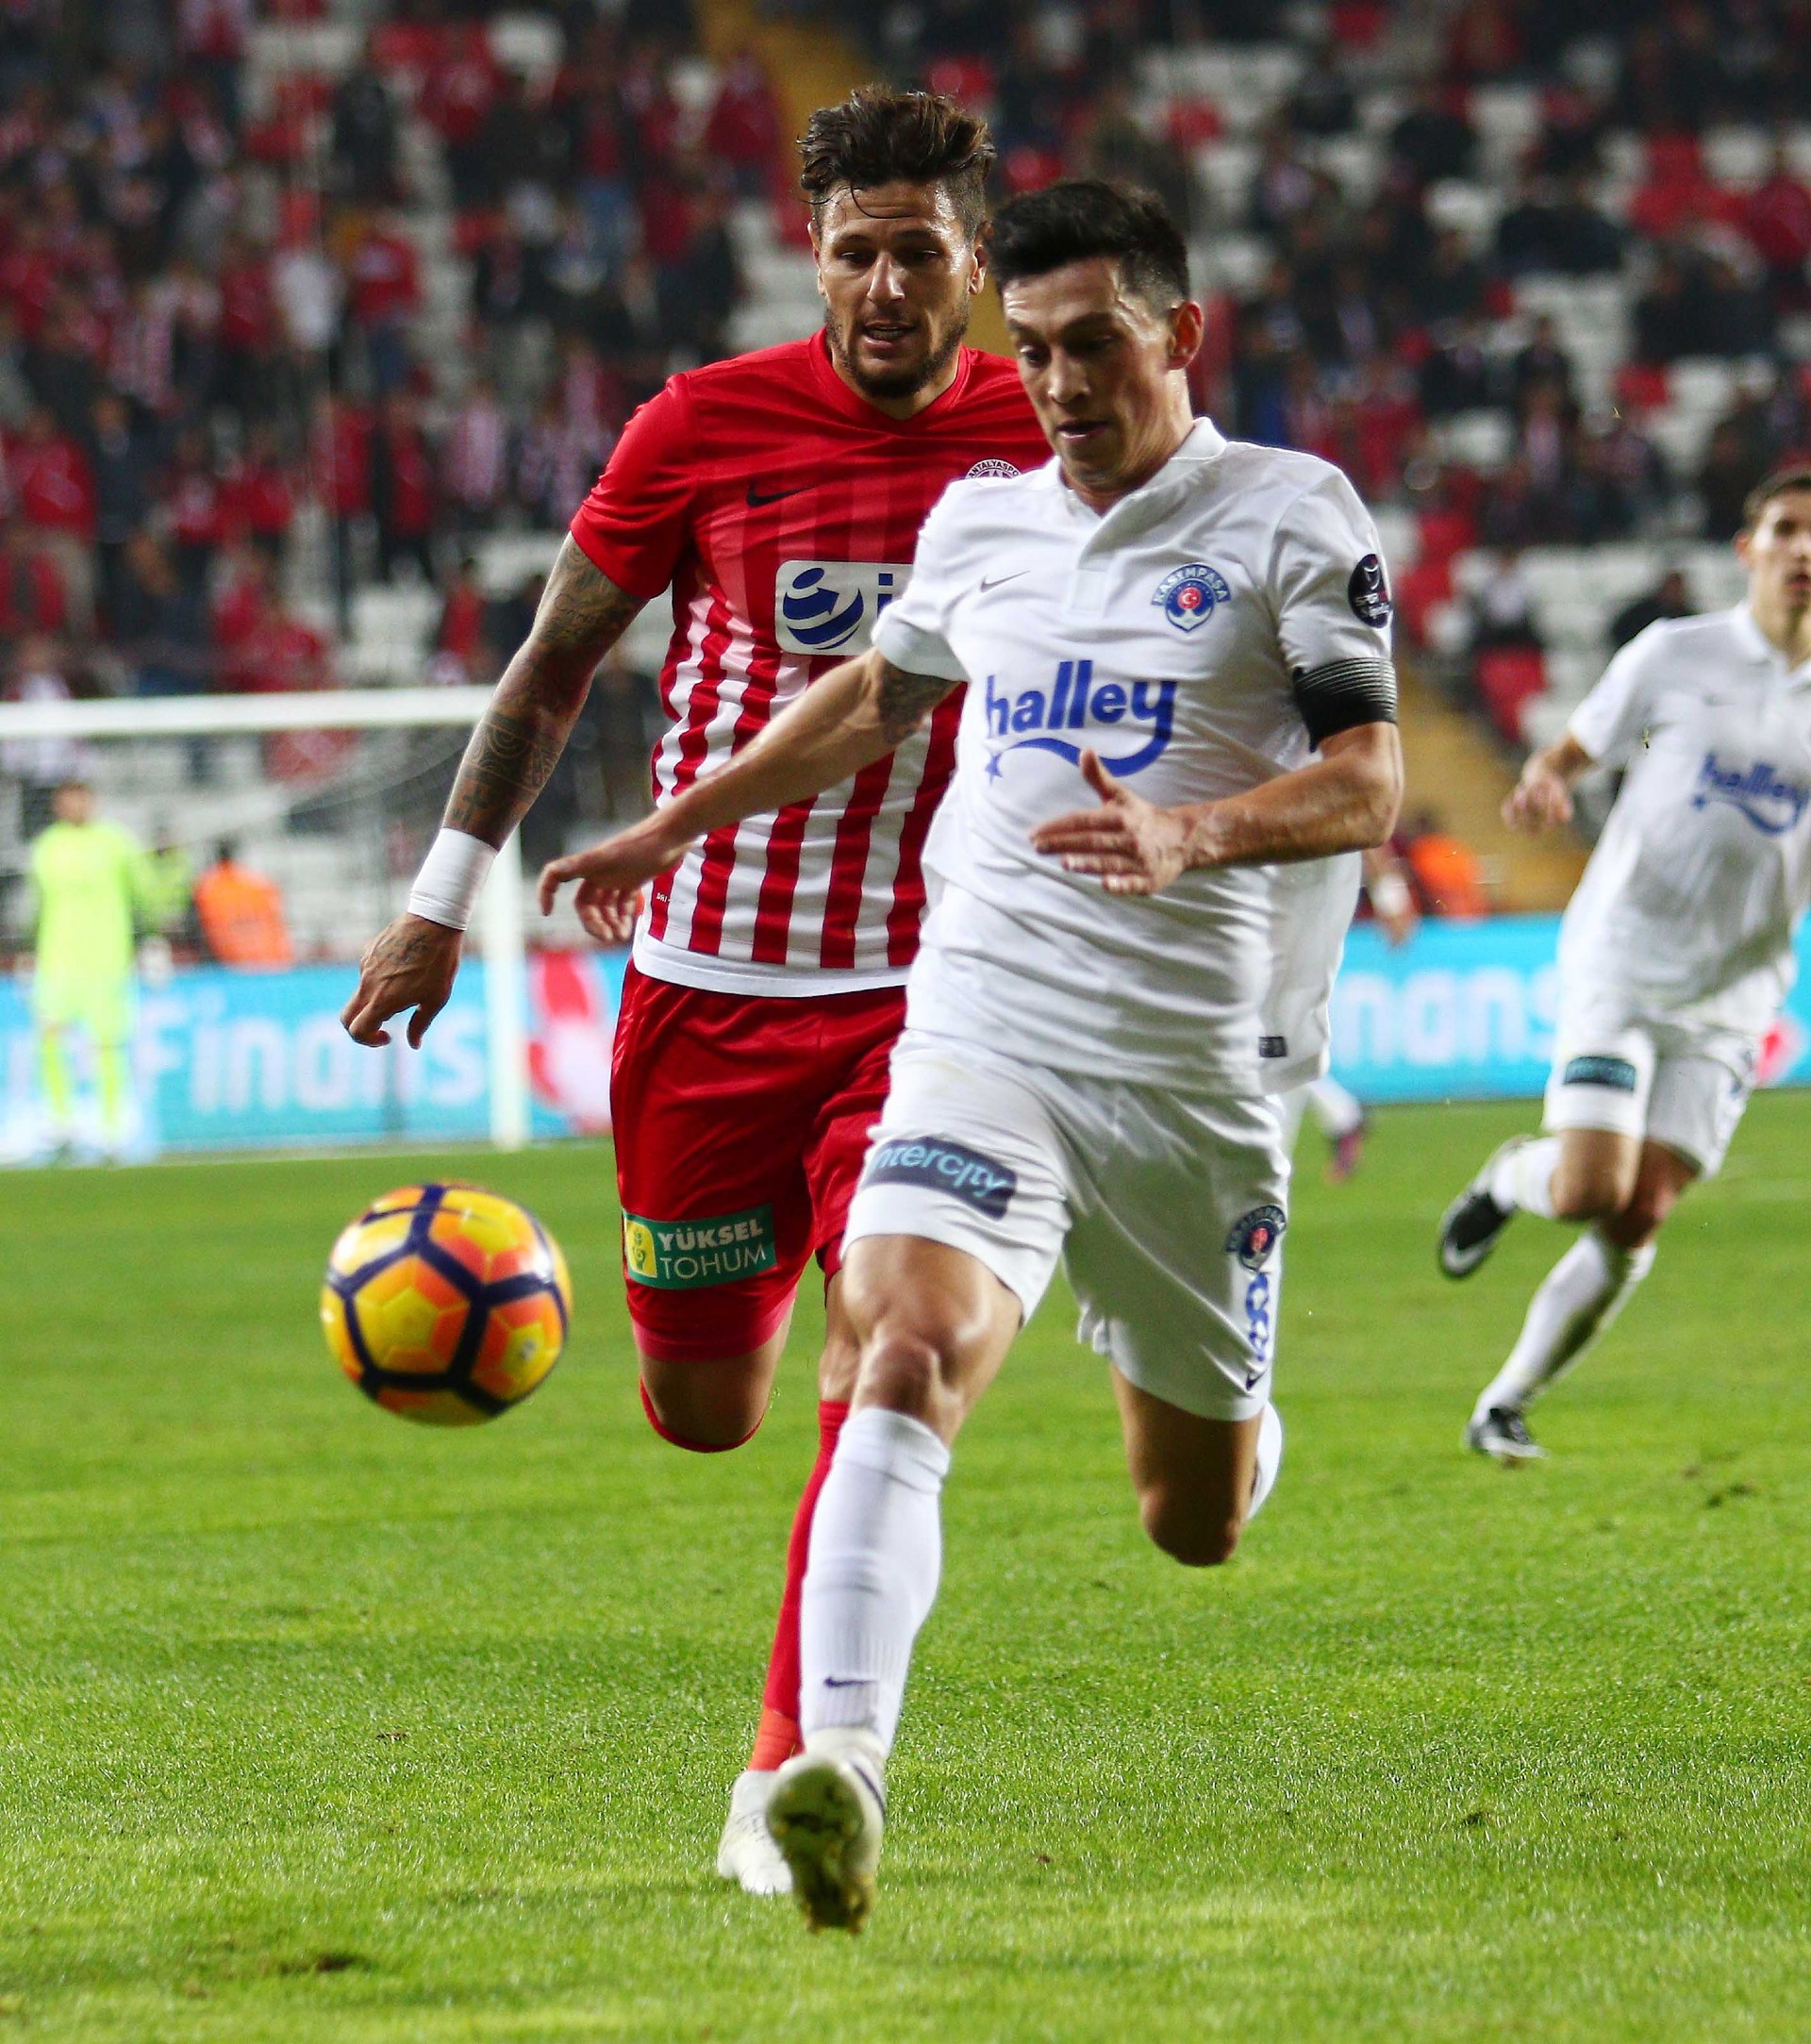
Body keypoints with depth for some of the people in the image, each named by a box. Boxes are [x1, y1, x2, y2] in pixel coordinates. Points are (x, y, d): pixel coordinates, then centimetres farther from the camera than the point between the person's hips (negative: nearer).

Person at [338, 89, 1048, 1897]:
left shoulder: (1040, 443, -2)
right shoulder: (705, 427, -5)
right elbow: (554, 666, 6)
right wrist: (442, 897, 5)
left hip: (917, 987, 0)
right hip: (703, 982, 0)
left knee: (875, 1375, -17)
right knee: (699, 1415, 8)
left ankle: (782, 1781, -9)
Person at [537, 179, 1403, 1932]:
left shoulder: (1289, 515, -1)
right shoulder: (978, 525, 12)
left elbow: (1368, 783, -10)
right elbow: (877, 696, 33)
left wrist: (1190, 833, -29)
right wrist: (678, 824, 34)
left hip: (1197, 1071, -2)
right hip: (982, 1039, 2)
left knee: (1195, 1524, 12)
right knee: (909, 1353, -28)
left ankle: (1206, 1406, 51)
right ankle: (841, 1762, -38)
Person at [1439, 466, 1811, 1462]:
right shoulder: (1675, 655, -3)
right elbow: (1571, 752, 5)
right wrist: (1542, 783, -18)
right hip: (1620, 960, -2)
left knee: (1637, 1224, -4)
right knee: (1589, 1191, -16)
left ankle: (1508, 1401, 13)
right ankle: (1512, 1176, 20)